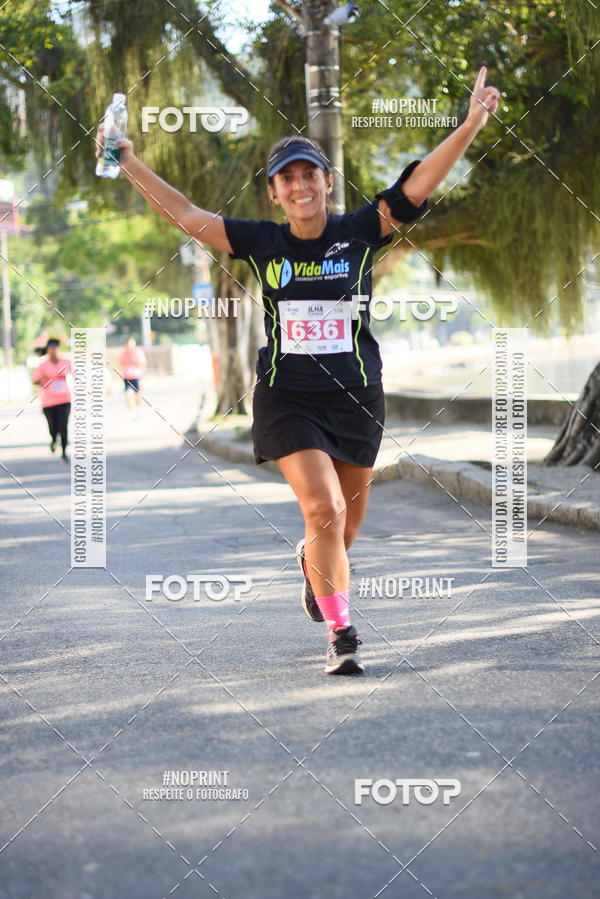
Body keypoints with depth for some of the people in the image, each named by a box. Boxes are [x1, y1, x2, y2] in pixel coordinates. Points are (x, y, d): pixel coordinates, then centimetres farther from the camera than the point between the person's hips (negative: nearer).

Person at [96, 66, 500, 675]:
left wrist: (470, 126, -22)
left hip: (356, 396, 1)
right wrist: (127, 162, -1)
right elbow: (185, 214, 2)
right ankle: (340, 634, -8)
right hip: (286, 398, -1)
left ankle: (314, 562, 50)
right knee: (324, 508, -18)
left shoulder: (358, 234, -3)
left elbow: (418, 184, -11)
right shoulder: (262, 243, -1)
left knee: (346, 520, 14)